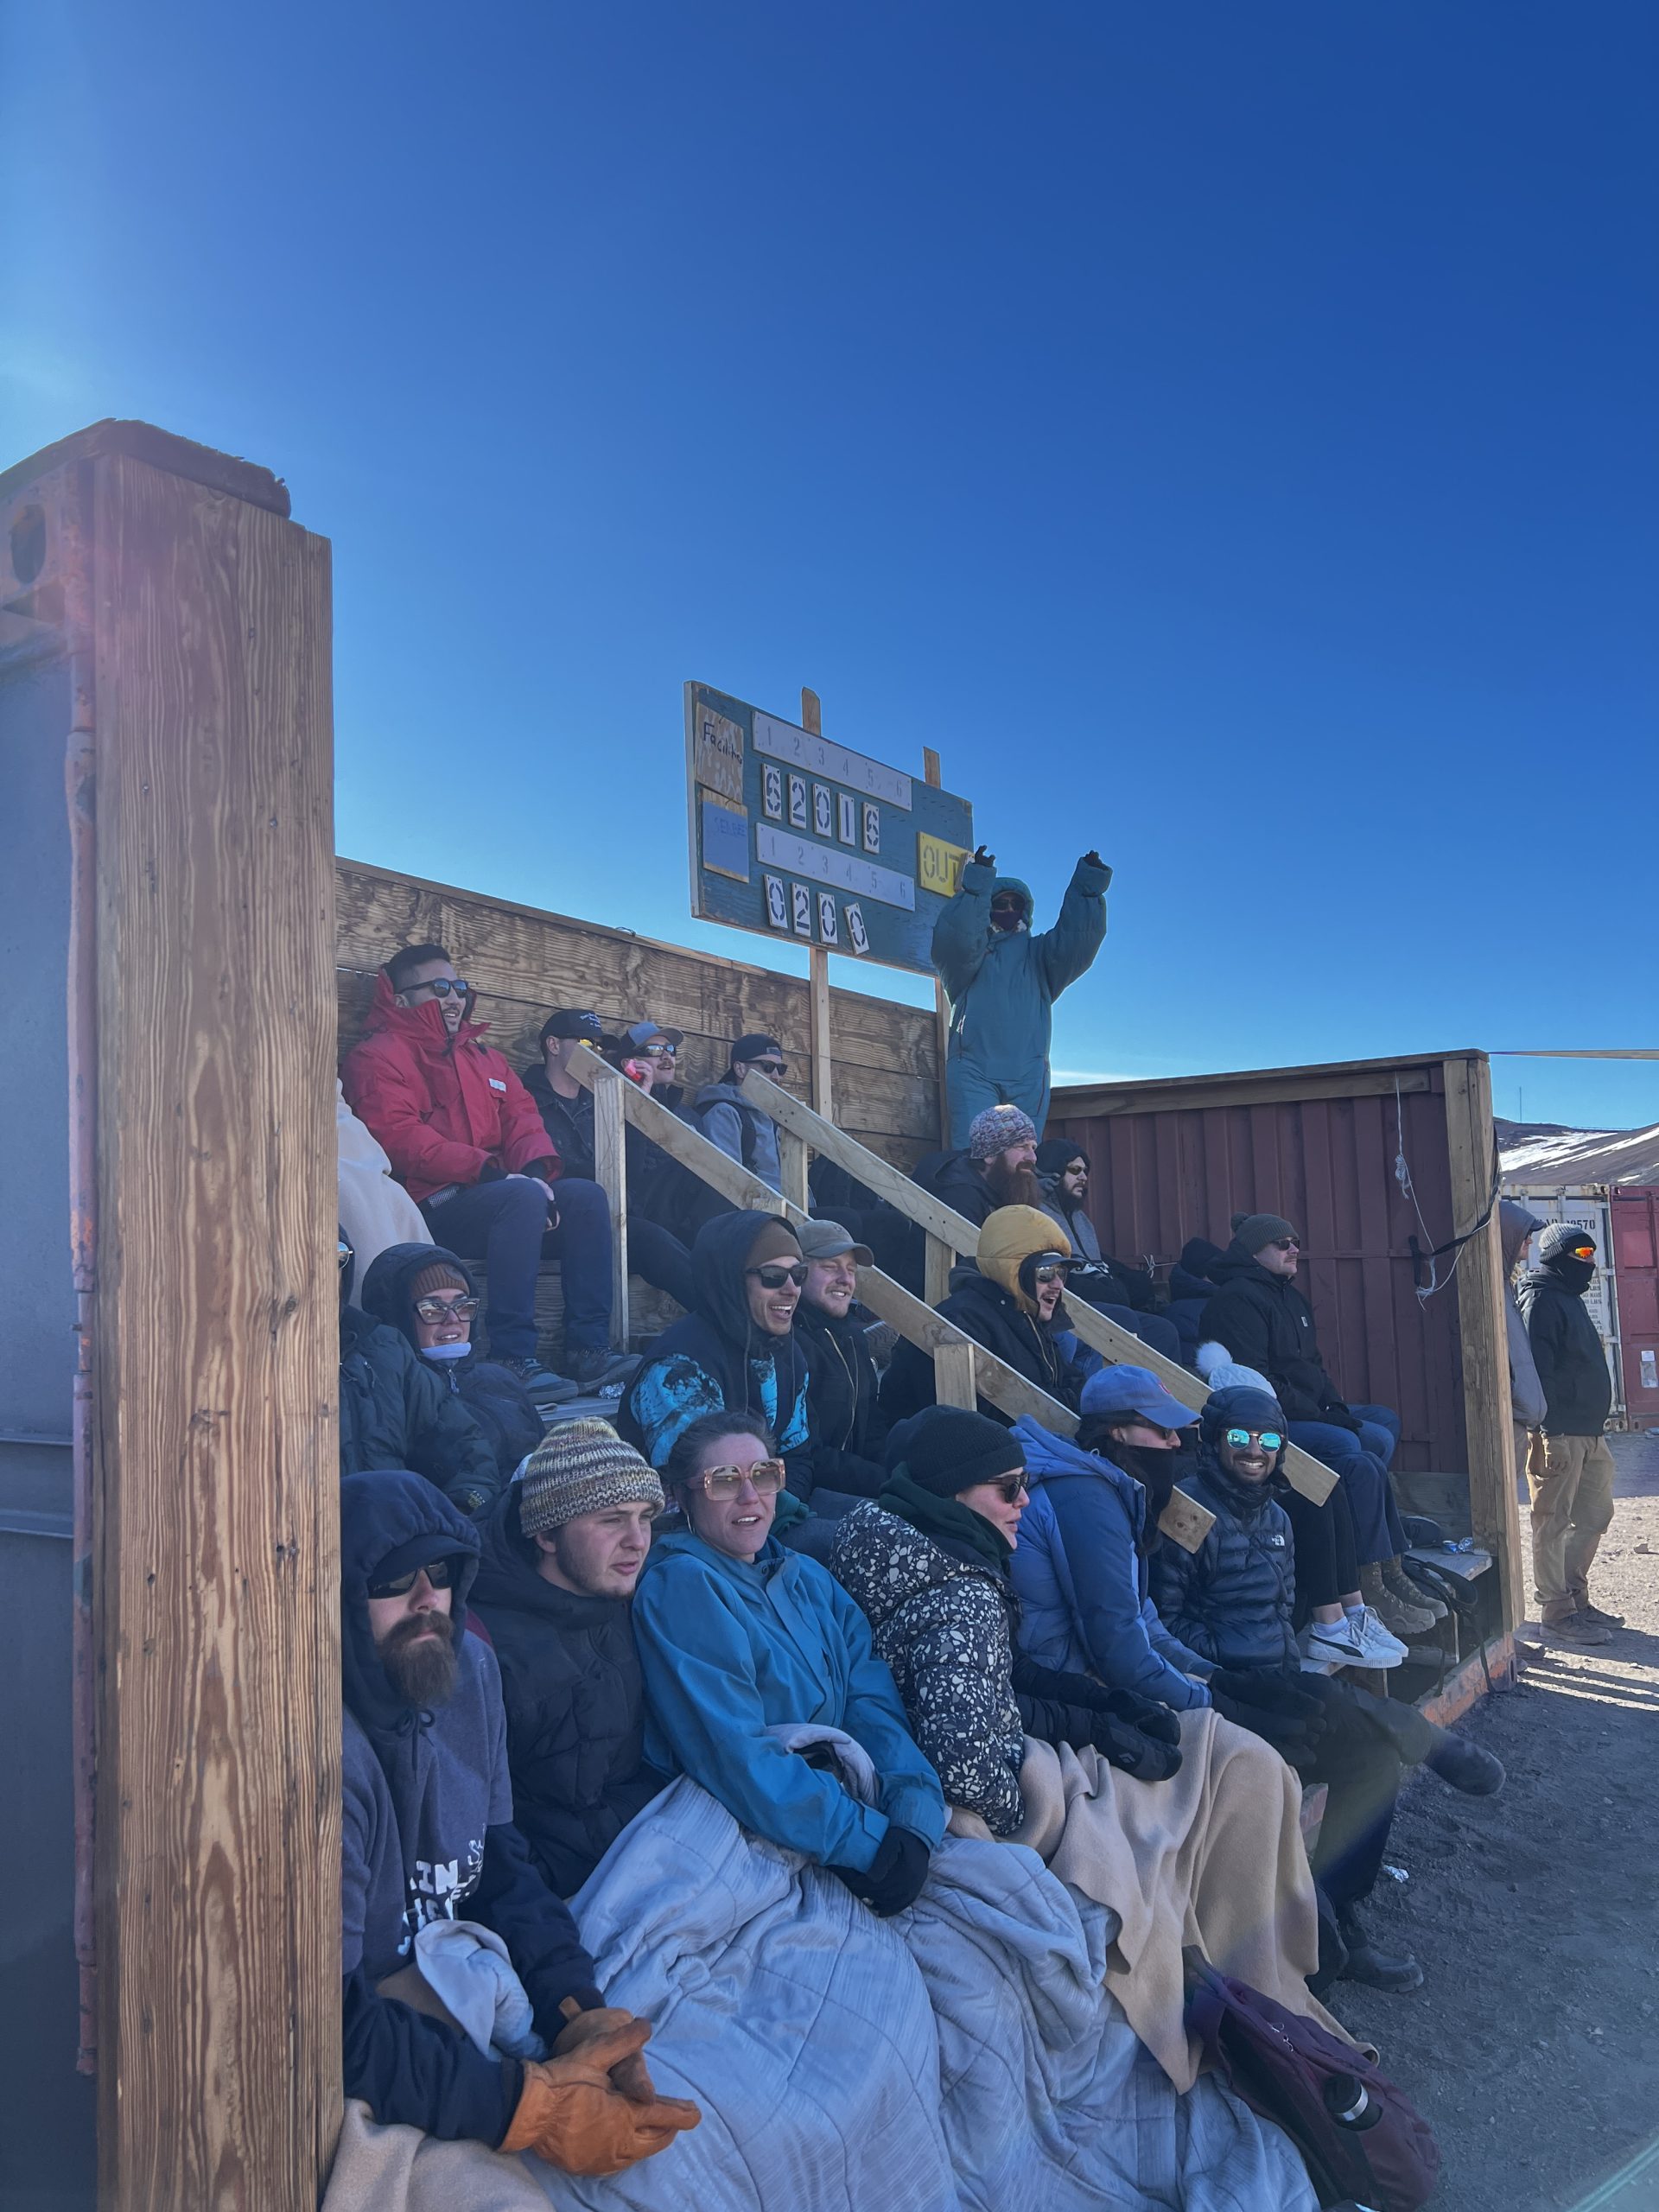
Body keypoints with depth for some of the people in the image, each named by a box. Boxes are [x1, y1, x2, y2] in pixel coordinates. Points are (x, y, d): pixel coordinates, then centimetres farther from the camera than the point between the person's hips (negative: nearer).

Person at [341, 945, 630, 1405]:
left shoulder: (482, 1055, 25)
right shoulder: (378, 1057, 2)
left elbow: (522, 1117, 14)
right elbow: (402, 1138, -13)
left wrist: (535, 1169, -9)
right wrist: (489, 1172, -22)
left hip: (499, 1198, 7)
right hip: (430, 1208, -7)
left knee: (584, 1194, -17)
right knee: (523, 1197, -33)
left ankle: (588, 1349, -19)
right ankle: (514, 1359, -32)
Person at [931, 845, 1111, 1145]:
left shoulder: (1039, 954, 22)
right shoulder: (968, 955, 15)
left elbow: (1077, 940, 4)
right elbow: (957, 940, -10)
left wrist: (1088, 887, -9)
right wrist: (976, 887, -19)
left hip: (1028, 1075, 3)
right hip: (974, 1071, -3)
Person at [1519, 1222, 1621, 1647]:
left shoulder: (1567, 1298, 19)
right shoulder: (1541, 1299, -13)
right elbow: (1537, 1370, -20)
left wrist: (1595, 1424, 22)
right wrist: (1546, 1434, -23)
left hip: (1588, 1432, 10)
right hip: (1558, 1434, -10)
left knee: (1595, 1516, 16)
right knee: (1553, 1524, -1)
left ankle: (1576, 1599, 26)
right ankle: (1557, 1612, 6)